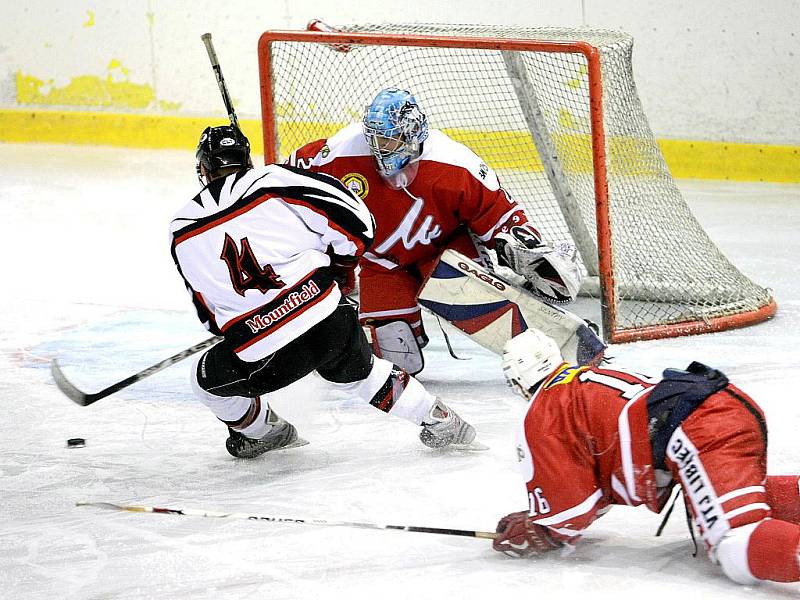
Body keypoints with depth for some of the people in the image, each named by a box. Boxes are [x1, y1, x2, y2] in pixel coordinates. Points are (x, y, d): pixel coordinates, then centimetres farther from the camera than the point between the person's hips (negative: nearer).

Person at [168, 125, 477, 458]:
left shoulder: (183, 232, 8)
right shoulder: (273, 181, 1)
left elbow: (209, 311, 18)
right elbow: (355, 222, -1)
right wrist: (335, 268, 19)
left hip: (261, 357, -1)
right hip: (330, 325, 1)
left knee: (208, 379, 28)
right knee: (358, 370, 32)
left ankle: (264, 431, 41)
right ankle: (437, 419, 35)